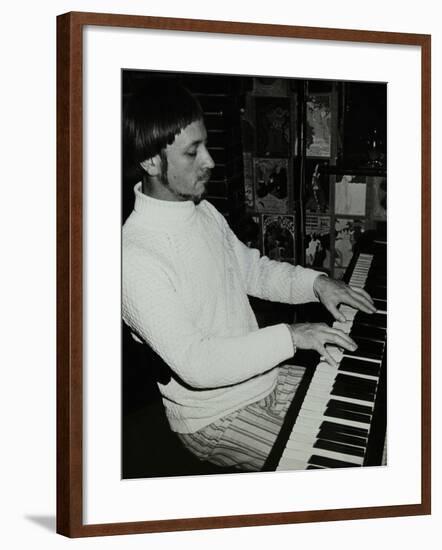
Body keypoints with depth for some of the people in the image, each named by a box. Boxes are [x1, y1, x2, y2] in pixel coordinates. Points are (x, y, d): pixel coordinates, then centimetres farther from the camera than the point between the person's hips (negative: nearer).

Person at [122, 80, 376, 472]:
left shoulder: (203, 212, 2)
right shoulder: (136, 258, -28)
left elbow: (253, 269, 18)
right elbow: (194, 363, -33)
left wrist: (315, 282, 0)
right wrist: (289, 337, -29)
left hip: (263, 378, 9)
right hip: (214, 419, -8)